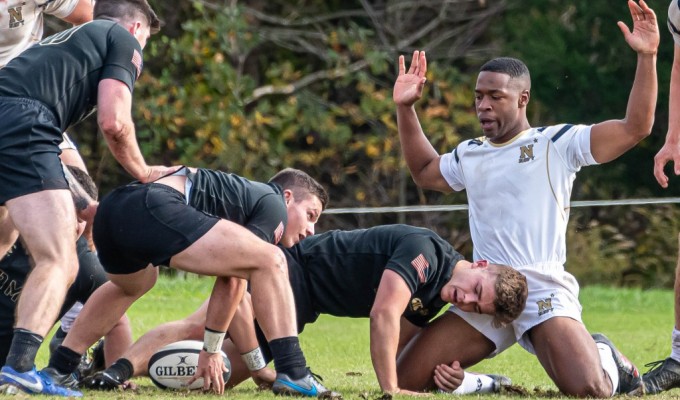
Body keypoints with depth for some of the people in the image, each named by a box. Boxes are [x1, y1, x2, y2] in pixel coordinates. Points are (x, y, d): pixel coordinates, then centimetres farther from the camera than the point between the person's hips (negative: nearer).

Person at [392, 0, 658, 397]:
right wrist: (406, 109, 31)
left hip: (545, 293, -5)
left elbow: (635, 128, -9)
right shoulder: (470, 155, 17)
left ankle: (604, 356, 13)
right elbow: (424, 170, 39)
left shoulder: (557, 143, -1)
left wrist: (646, 58, -18)